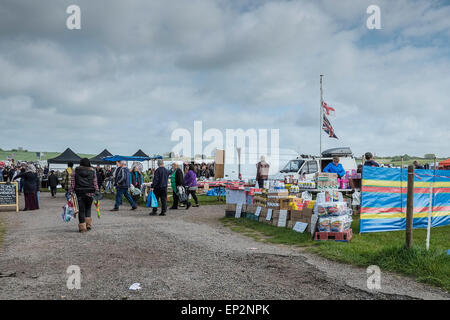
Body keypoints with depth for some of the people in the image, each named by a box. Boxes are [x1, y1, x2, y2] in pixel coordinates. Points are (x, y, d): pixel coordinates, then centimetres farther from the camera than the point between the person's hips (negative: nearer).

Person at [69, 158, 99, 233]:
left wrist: (71, 191, 6)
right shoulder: (92, 171, 4)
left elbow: (72, 183, 2)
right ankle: (88, 224, 8)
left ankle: (82, 227, 5)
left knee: (81, 209, 5)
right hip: (90, 193, 0)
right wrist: (97, 191, 7)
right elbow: (95, 183, 3)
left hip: (79, 193, 0)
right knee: (88, 208, 15)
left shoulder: (75, 171, 4)